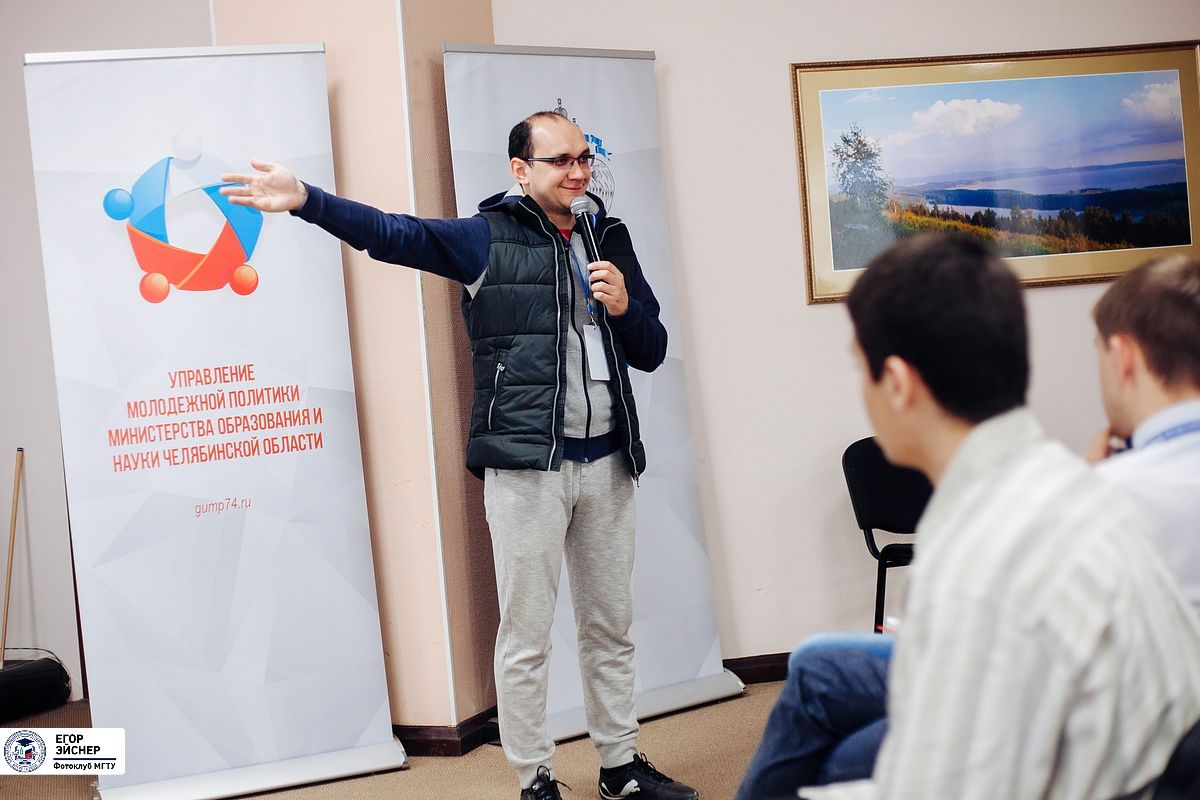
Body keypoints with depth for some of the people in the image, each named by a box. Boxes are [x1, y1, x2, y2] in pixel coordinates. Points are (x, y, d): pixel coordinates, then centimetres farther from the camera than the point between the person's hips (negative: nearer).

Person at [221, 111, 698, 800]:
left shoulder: (611, 240, 13)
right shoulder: (488, 239, -1)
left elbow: (652, 351, 16)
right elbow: (392, 234, -13)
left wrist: (625, 307, -5)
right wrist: (304, 199, -26)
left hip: (607, 459, 5)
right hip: (526, 464, -5)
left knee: (611, 626, 14)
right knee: (527, 634, 1)